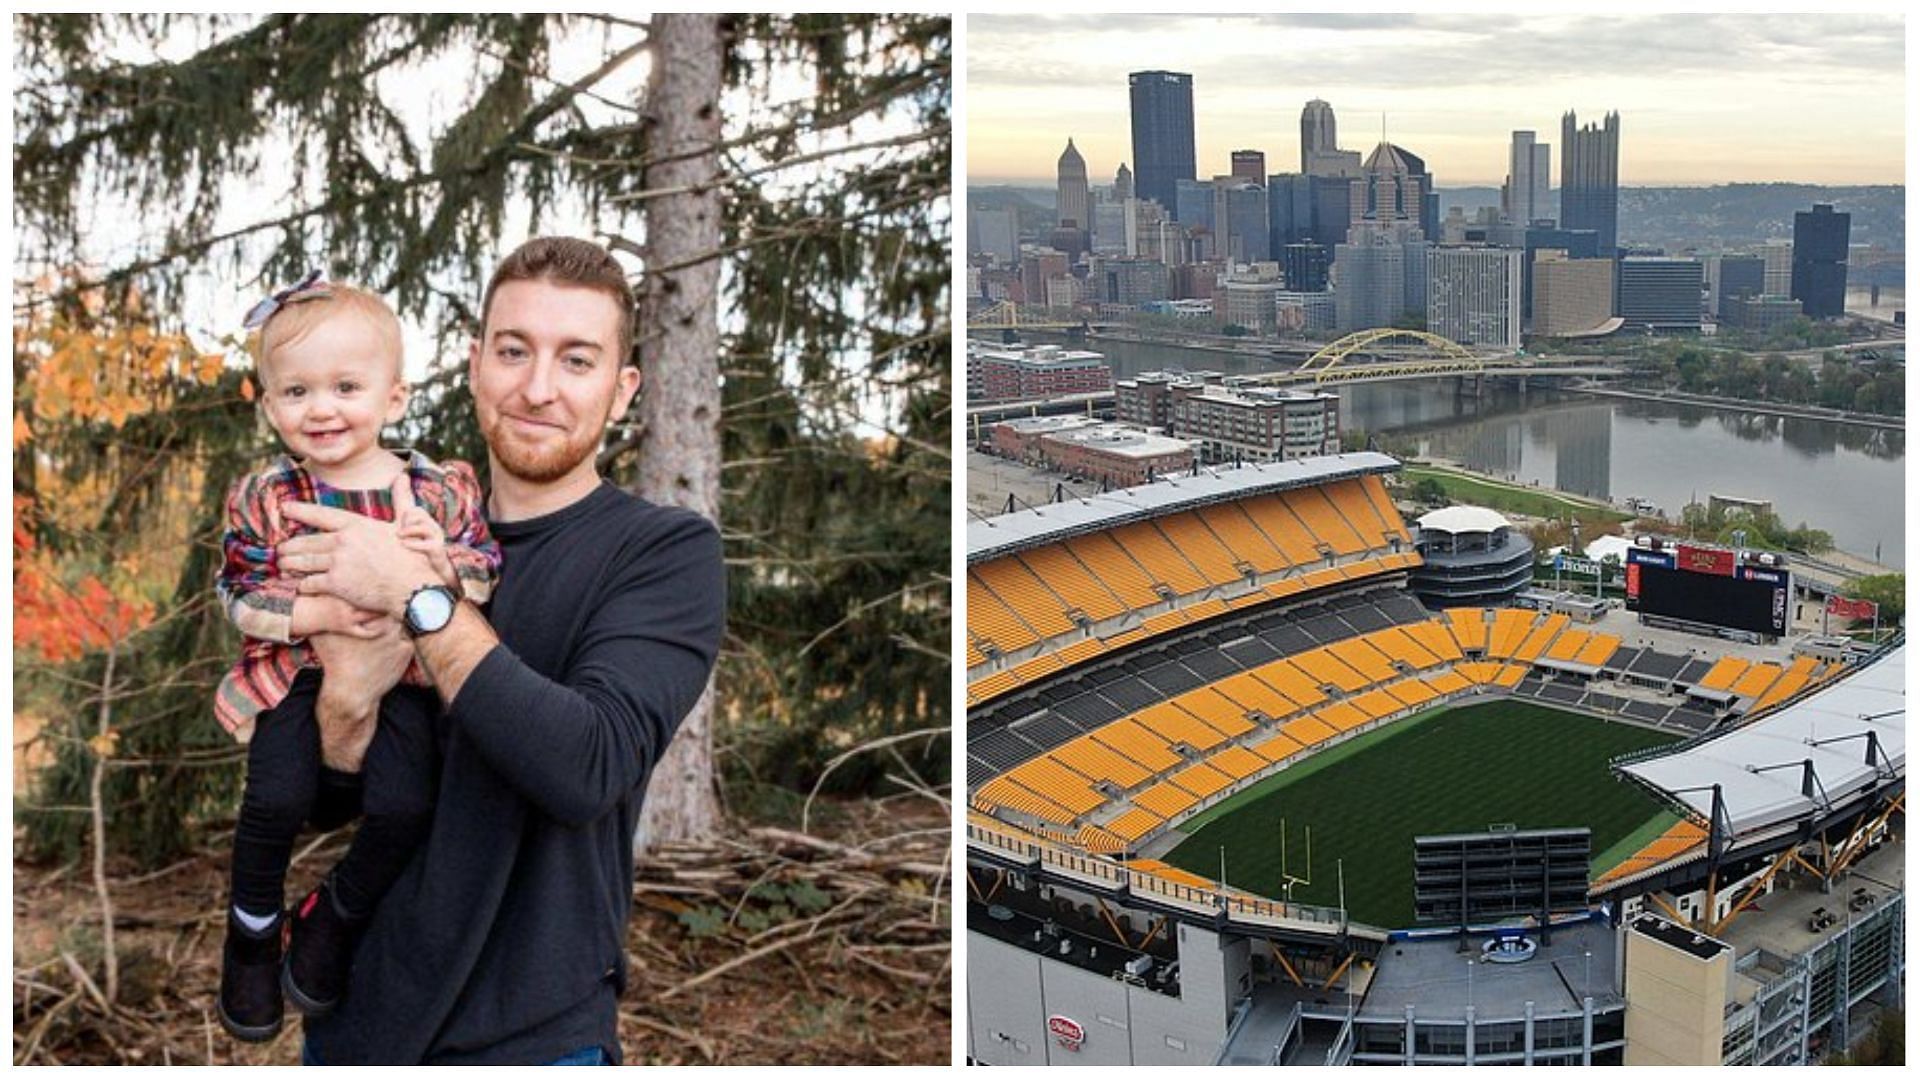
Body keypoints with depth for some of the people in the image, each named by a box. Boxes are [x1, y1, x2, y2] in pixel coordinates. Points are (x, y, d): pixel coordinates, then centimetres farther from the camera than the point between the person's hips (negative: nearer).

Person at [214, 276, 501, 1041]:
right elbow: (237, 596, -4)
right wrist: (316, 613, -21)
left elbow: (488, 575, -1)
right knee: (277, 798, -20)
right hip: (297, 672, 0)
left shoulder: (440, 488, -4)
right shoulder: (262, 498, -3)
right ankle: (253, 925, 12)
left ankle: (336, 916, 14)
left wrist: (446, 562, -23)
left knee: (405, 805, -18)